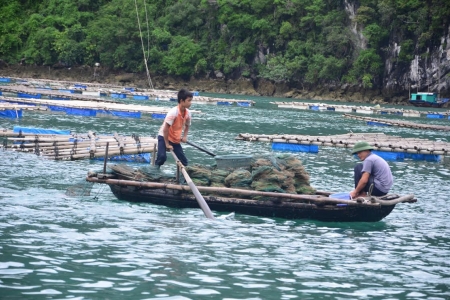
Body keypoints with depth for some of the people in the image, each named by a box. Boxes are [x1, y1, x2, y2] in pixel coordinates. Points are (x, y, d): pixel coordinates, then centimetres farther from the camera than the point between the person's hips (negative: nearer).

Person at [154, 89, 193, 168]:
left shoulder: (188, 113, -8)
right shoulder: (173, 112, -28)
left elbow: (187, 125, 13)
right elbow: (165, 129, -25)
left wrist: (185, 136, -4)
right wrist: (167, 144, -21)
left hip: (176, 139, 6)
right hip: (164, 136, -6)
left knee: (184, 161, 1)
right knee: (162, 156, -26)